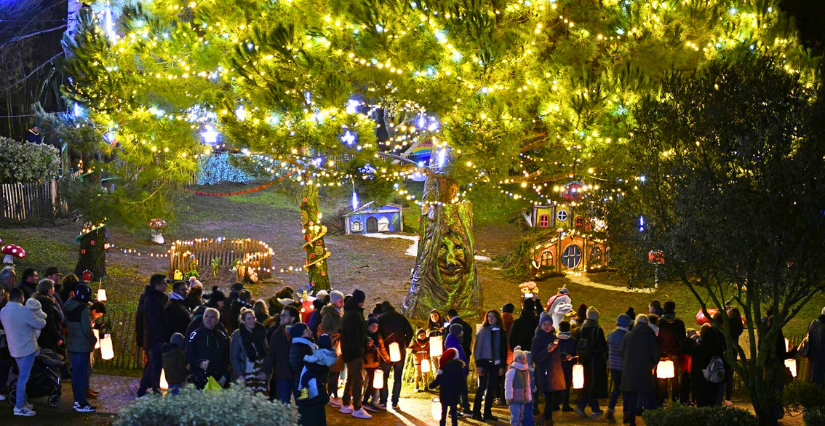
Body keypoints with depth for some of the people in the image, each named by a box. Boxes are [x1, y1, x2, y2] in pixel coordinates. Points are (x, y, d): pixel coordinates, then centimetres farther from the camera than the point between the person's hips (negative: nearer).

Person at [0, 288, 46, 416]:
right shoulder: (24, 312, -22)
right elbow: (40, 324, -13)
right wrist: (42, 319, 10)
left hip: (14, 348, 8)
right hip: (26, 348, -8)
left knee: (22, 375, 19)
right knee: (23, 377, -3)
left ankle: (22, 402, 24)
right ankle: (19, 407, -2)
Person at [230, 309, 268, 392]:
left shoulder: (260, 333, 11)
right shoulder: (237, 335, -1)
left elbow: (265, 354, 13)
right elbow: (233, 358, -3)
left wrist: (264, 372, 2)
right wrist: (240, 375, -11)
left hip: (259, 376, 4)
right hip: (244, 377, -4)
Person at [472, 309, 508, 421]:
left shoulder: (501, 332, 7)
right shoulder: (483, 331, 0)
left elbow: (504, 350, 9)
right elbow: (477, 347, -3)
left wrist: (502, 366, 2)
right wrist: (478, 364, -10)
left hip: (495, 364, 3)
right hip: (484, 362, -3)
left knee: (491, 389, 5)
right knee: (482, 387, -5)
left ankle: (487, 412, 11)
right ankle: (476, 412, 0)